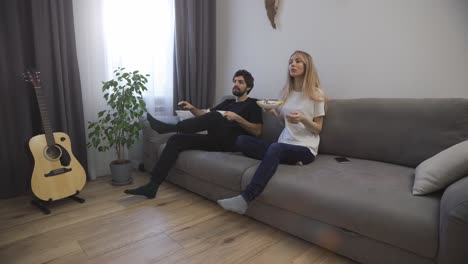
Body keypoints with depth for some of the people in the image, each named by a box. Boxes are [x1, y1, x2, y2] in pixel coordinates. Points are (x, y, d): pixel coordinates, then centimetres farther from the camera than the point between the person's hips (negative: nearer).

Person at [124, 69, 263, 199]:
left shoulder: (252, 104, 9)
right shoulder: (228, 102, 29)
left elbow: (257, 131, -3)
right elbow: (205, 115, 27)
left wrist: (237, 118, -14)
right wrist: (192, 108, 7)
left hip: (231, 142, -6)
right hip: (216, 141, 6)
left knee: (215, 116, -34)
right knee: (176, 140, -11)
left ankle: (168, 127, -30)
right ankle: (152, 186, -17)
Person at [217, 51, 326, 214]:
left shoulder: (316, 94, 1)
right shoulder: (287, 92, 15)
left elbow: (318, 129, 1)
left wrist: (303, 119, -19)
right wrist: (273, 112, -1)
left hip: (305, 149, -5)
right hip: (284, 145, 6)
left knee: (275, 148, -39)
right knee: (241, 141, -14)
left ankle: (245, 199, -41)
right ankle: (289, 162, -19)